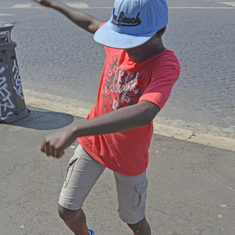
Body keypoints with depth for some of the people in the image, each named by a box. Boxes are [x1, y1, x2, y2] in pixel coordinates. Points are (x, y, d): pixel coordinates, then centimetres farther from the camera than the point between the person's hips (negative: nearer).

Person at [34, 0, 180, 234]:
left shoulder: (167, 65, -29)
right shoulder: (119, 41, -12)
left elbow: (144, 113, -48)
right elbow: (91, 23, 11)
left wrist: (74, 130, -57)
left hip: (129, 157, -4)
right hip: (93, 141, 5)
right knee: (66, 210, 11)